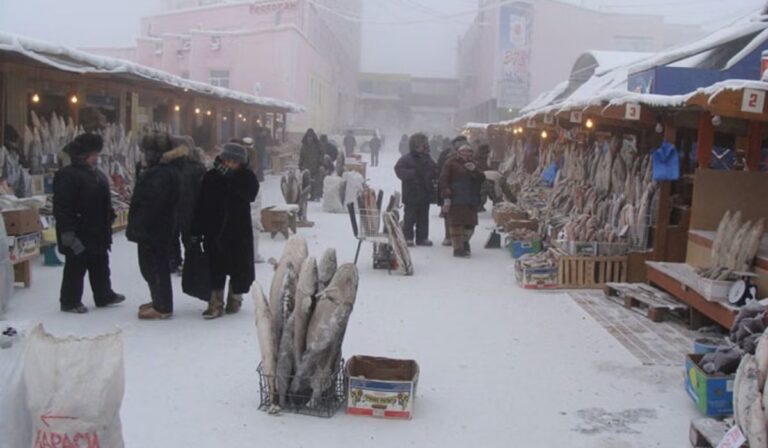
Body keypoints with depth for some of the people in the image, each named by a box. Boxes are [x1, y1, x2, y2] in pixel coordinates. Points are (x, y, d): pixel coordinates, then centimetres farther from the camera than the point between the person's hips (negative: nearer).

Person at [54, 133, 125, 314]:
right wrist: (68, 232, -25)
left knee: (100, 264, 17)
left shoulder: (97, 175, 13)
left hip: (97, 232, 9)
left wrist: (108, 224, 21)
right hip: (78, 234, -9)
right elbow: (62, 207, -21)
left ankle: (104, 295, 29)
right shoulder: (67, 176, -16)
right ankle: (70, 301, 12)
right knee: (76, 266, 0)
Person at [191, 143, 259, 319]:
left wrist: (230, 177, -31)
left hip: (239, 232, -1)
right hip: (214, 231, 1)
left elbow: (249, 194, -25)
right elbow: (201, 206, 0)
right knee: (215, 268, 2)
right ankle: (216, 304, 8)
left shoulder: (247, 178, -3)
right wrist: (196, 230, -3)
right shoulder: (211, 176, -1)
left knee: (239, 267, 8)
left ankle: (235, 299, 27)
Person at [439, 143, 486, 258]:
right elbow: (444, 180, -7)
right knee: (457, 223, -6)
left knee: (470, 223, 9)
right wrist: (446, 197, -15)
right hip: (456, 200, -7)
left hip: (471, 200, 7)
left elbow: (482, 179, 11)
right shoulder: (451, 162, 0)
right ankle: (458, 248, -1)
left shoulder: (472, 164, 21)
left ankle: (464, 241, 31)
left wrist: (474, 170, -9)